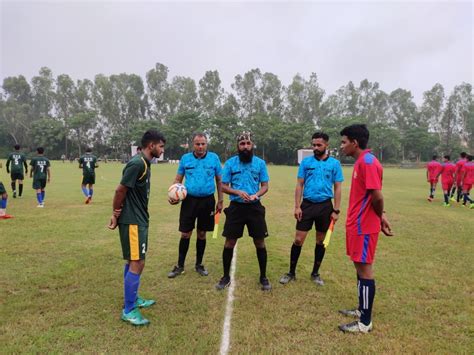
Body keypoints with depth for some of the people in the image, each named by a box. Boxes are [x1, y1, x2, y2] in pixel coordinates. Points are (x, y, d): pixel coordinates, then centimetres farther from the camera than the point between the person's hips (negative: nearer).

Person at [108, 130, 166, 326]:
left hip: (138, 219, 10)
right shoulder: (137, 163, -20)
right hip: (132, 221, -10)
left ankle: (132, 299, 33)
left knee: (133, 261, 19)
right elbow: (120, 190, -19)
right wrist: (116, 215, -10)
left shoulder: (144, 163, 11)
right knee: (137, 263, -5)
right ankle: (128, 310, 7)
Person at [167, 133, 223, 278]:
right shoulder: (185, 158, 1)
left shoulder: (214, 158, -1)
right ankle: (180, 266, 21)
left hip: (207, 201, 0)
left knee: (202, 234, 11)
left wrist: (220, 201, 4)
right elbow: (178, 179, 8)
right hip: (189, 200, 0)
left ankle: (199, 265, 28)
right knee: (185, 234, 4)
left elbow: (219, 180, 5)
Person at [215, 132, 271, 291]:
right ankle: (226, 276, 22)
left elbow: (265, 186, 4)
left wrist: (256, 194, -17)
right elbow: (224, 187, 1)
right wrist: (238, 192, -18)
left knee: (260, 242, 5)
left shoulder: (260, 163, 2)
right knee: (229, 242, 4)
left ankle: (263, 277, 22)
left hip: (255, 207, 1)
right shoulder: (230, 163, 0)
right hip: (236, 207, 0)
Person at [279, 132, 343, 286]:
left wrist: (336, 210, -3)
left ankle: (315, 273, 26)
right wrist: (297, 206, -5)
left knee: (321, 241, 10)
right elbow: (299, 185, 2)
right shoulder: (306, 162, 2)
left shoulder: (334, 163, 1)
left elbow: (337, 188, 2)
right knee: (298, 239, 0)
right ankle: (291, 272, 16)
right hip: (307, 204, 0)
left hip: (325, 206, 0)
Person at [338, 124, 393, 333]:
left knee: (364, 270, -1)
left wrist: (380, 218, -6)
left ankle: (365, 323, 11)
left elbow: (377, 196, -23)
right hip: (357, 224, 10)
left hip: (363, 226, -10)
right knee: (360, 268, 18)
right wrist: (380, 216, 10)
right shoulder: (362, 161, 13)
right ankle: (362, 310, 32)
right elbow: (374, 196, 16)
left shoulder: (367, 162, -19)